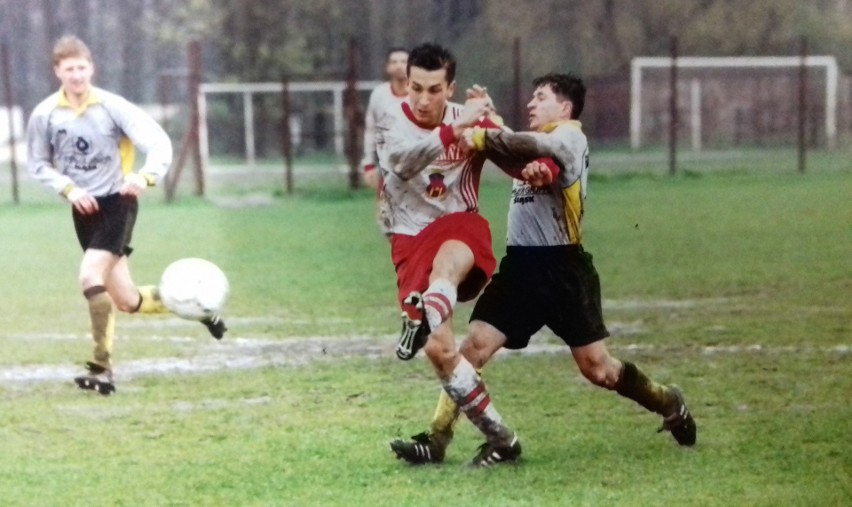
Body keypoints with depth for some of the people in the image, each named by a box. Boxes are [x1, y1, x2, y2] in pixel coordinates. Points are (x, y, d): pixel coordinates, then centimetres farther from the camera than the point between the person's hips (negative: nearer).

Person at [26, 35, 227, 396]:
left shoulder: (112, 107, -11)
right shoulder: (44, 115, -4)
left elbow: (159, 142, -13)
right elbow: (38, 164, 6)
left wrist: (146, 176, -33)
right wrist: (69, 188, -11)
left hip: (118, 202, -4)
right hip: (84, 208, 4)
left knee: (90, 276, -24)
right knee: (127, 301, 7)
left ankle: (101, 367, -17)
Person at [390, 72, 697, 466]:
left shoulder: (570, 136, -7)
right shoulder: (534, 145, 19)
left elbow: (535, 148, -30)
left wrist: (483, 138, -29)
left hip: (562, 268, -7)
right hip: (521, 265, 7)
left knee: (597, 367, 1)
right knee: (475, 346, -8)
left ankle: (668, 403, 25)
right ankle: (437, 440, -8)